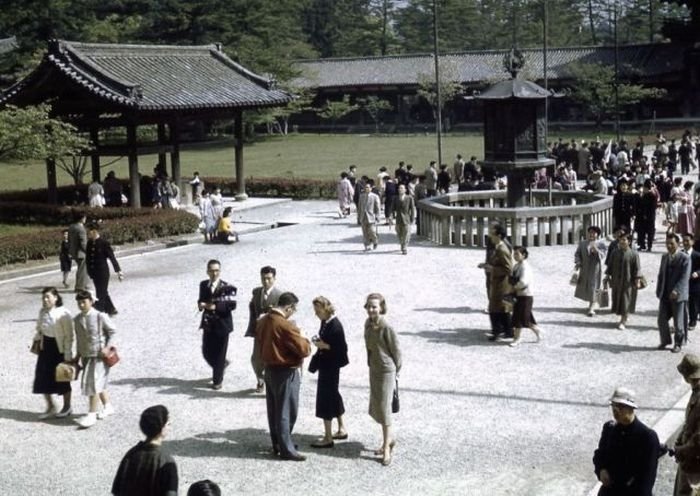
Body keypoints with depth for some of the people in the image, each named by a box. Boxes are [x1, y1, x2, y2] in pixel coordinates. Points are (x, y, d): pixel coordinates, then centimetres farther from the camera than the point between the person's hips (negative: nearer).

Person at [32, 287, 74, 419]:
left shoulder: (64, 314, -17)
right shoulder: (42, 312, 3)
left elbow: (69, 336, -16)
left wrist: (67, 355, -17)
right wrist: (37, 339, 5)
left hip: (59, 348, -6)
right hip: (45, 346, 6)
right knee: (43, 378, 7)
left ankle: (67, 407, 25)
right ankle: (50, 407, 23)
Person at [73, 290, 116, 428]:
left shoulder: (100, 316, -12)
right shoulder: (77, 319, 5)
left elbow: (112, 331, -5)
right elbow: (78, 338, 14)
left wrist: (107, 347, -12)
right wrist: (78, 355, 13)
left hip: (99, 355, -6)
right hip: (86, 355, 6)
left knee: (94, 384, -10)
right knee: (99, 384, 16)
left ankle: (92, 415, -7)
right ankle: (108, 407, 33)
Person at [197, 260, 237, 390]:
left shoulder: (227, 287, -12)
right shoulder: (203, 285, 4)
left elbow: (232, 305, -19)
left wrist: (215, 307, -28)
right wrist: (201, 304, -9)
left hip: (222, 324, -5)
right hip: (208, 324, 5)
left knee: (219, 353, 3)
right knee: (207, 352, 8)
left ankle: (217, 380, 19)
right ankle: (221, 365, 38)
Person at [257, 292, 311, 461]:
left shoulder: (263, 321, 3)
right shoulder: (285, 325, -24)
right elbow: (304, 350, -21)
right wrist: (305, 341, -1)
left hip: (269, 369, 9)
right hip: (285, 372, -9)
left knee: (273, 409, 15)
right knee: (286, 411, 0)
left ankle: (277, 444, 26)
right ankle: (286, 449, 5)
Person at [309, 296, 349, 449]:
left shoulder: (335, 325, -21)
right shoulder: (325, 323, 5)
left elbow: (342, 348, -21)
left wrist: (324, 345, -23)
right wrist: (319, 341, 5)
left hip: (331, 366, -10)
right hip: (325, 364, 10)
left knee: (325, 398, -4)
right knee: (333, 396, 19)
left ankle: (328, 438, 4)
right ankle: (341, 430, 34)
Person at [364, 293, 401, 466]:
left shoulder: (386, 328, -20)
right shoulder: (368, 324, 2)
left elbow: (397, 351, -12)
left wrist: (396, 372, -3)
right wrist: (372, 363, 14)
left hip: (386, 371, -8)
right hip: (373, 370, 8)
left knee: (384, 408, -3)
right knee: (374, 409, 14)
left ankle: (387, 448, 8)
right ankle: (390, 437, 34)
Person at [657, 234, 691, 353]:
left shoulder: (685, 258, -9)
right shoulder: (664, 257, 12)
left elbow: (685, 277, -17)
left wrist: (676, 291, -28)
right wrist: (659, 291, 9)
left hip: (678, 295, -5)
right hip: (665, 295, 5)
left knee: (678, 322, 4)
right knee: (662, 320, 5)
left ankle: (678, 344, 19)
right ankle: (665, 341, 23)